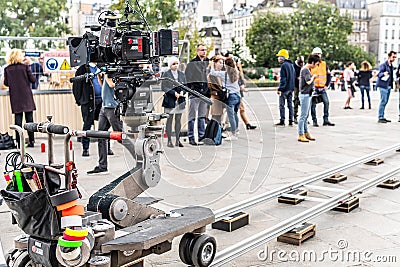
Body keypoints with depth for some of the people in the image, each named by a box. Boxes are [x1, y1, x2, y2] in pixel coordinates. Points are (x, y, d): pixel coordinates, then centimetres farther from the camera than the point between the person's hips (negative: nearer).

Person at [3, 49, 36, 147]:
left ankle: (19, 142, 2)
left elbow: (6, 83, 3)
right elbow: (33, 80, -4)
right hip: (26, 96, -1)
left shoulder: (7, 69, -1)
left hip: (15, 97, 1)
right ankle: (31, 141, 6)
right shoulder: (25, 67, -6)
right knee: (29, 119, 4)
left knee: (18, 119, 4)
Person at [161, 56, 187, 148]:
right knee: (169, 120, -2)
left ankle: (177, 140, 13)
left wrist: (182, 91, -10)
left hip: (180, 99, 4)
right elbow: (164, 87, -7)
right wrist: (174, 93, -17)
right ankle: (169, 141, 2)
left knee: (178, 119, 7)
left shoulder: (182, 74, 12)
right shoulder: (166, 74, -1)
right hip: (169, 99, -4)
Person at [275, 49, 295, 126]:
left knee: (282, 105, -2)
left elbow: (283, 78, -17)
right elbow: (294, 76, 18)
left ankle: (282, 121, -2)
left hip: (285, 88, -8)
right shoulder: (291, 65, 14)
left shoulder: (284, 65, -13)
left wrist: (280, 89, -16)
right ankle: (291, 121, 10)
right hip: (291, 88, 8)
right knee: (290, 105, 10)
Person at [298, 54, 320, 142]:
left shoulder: (307, 69, 15)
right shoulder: (305, 70, -16)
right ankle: (300, 135, -4)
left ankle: (306, 133, 23)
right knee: (303, 115, -7)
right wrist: (313, 76, -9)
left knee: (306, 115, 15)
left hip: (308, 94, 10)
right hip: (304, 94, -10)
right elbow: (308, 81, -25)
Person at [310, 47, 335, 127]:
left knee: (326, 102, -5)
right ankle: (314, 121, 8)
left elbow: (328, 75, 15)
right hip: (313, 88, -3)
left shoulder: (324, 64, 10)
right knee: (313, 104, -1)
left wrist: (326, 85, 4)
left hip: (322, 88, 3)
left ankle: (326, 120, 4)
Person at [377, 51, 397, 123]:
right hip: (383, 85, -9)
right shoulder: (383, 65, -11)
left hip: (389, 86, 9)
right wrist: (383, 74, -39)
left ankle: (382, 117, 16)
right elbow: (379, 74, -20)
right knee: (383, 101, -11)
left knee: (385, 101, 10)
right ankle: (380, 118, -9)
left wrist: (392, 80, 14)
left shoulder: (391, 65, 15)